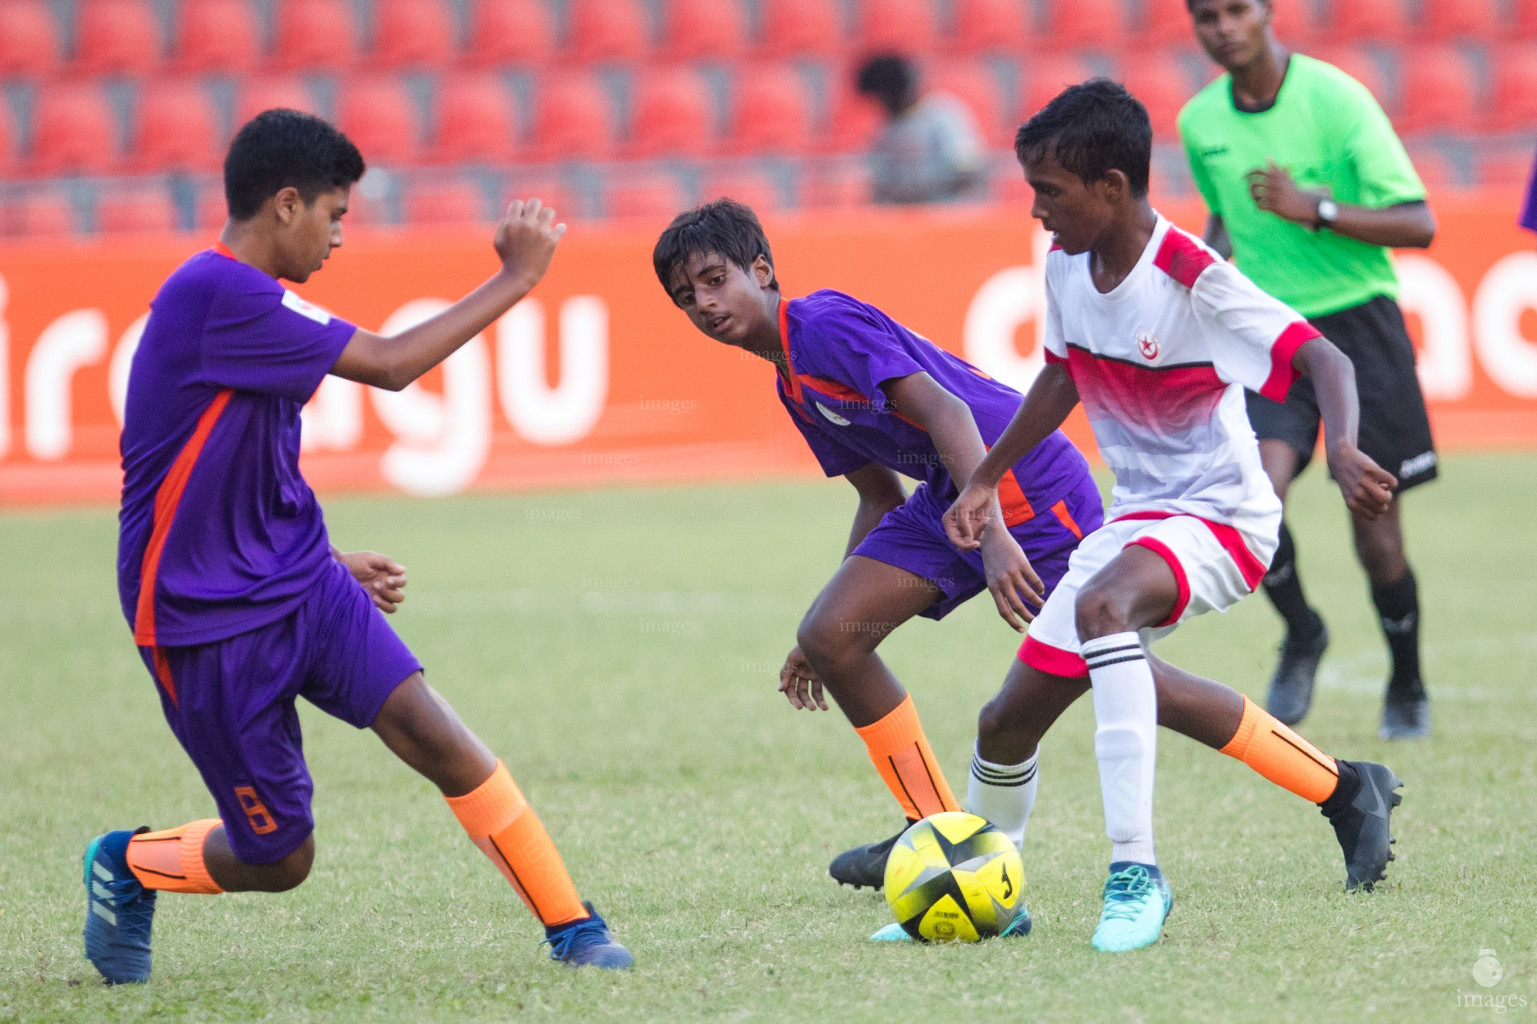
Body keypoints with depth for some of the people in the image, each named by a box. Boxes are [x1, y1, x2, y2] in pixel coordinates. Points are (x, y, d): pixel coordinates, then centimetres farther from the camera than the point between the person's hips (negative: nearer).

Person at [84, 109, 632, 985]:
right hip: (206, 621, -8)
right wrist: (516, 279, -14)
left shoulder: (243, 300, 11)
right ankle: (128, 865, 29)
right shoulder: (220, 294, -20)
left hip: (302, 586, 8)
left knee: (436, 736, -13)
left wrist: (332, 562, 21)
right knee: (280, 857, 1)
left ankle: (572, 926, -9)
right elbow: (391, 363, -21)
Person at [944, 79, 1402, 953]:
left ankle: (1136, 873, -40)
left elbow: (1324, 358, -28)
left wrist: (1342, 448, -47)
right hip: (1134, 518, 8)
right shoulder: (1066, 267, 0)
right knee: (1008, 723, 6)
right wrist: (985, 479, 20)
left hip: (1219, 516, -8)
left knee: (1102, 603, -40)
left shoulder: (1196, 281, -22)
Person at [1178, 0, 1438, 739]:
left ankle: (1407, 687, 23)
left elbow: (1418, 225, -14)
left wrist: (1315, 210, -25)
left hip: (1357, 323, -3)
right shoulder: (1199, 122, 3)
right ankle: (1301, 635, 7)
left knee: (1375, 531, -1)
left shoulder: (1336, 99, -12)